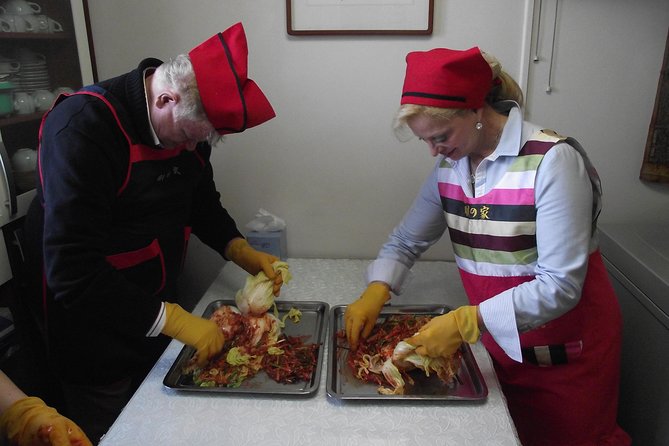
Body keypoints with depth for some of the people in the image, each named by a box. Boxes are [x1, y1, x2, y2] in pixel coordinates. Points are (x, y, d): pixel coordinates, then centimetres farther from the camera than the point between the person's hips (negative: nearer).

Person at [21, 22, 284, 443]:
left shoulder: (189, 118, -5)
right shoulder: (83, 126, -27)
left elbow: (202, 201, 10)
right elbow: (71, 269, -31)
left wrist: (241, 251, -5)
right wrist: (174, 321, -31)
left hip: (158, 315, 7)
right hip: (94, 333, -6)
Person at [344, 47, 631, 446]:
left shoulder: (552, 160, -23)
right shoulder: (451, 165, -3)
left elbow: (560, 285, -26)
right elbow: (407, 240, 4)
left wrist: (465, 322, -33)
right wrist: (375, 293, -12)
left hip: (565, 349, -4)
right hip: (498, 339, 5)